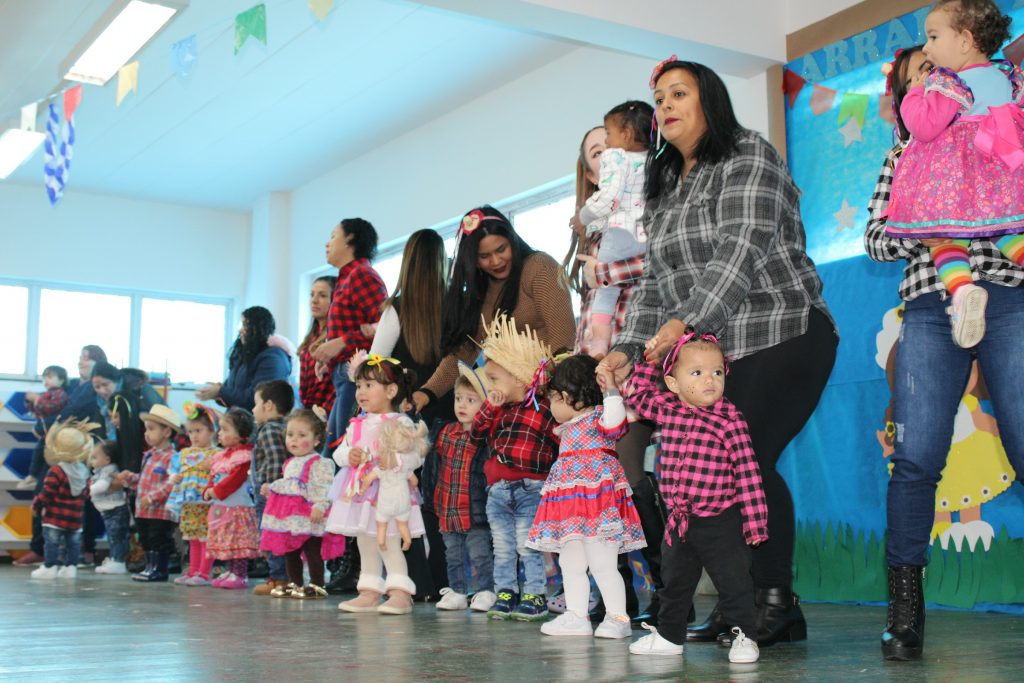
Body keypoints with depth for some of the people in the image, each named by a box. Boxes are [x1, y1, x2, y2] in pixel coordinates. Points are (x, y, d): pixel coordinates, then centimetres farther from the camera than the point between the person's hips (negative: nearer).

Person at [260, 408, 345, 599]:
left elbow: (323, 488, -21)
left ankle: (316, 585, 1)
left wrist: (319, 506, -31)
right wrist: (271, 488, 20)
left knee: (312, 551, -5)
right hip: (289, 518, 9)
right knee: (290, 552, 16)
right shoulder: (290, 463, 17)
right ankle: (294, 583, 27)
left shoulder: (319, 463, -13)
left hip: (309, 518, -9)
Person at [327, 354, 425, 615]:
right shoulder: (357, 424, 13)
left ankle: (401, 593, -2)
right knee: (365, 544, 12)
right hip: (358, 491, 7)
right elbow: (339, 451, 13)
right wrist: (348, 455, -8)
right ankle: (370, 592, 21)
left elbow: (413, 454, -15)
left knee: (387, 543, -8)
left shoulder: (401, 423, -8)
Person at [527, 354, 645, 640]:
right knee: (570, 565, 11)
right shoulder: (568, 429, 20)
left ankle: (618, 617, 1)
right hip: (571, 508, 10)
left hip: (597, 503, -10)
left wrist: (611, 388, -31)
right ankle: (576, 616, 18)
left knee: (603, 565, -7)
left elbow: (614, 419, -31)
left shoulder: (598, 418, -8)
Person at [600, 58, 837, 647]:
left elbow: (741, 250, -18)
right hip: (710, 351, 7)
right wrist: (631, 347, 0)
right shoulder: (665, 187, 19)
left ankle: (777, 602, -4)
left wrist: (686, 320, -27)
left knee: (747, 459, -17)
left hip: (782, 337, -7)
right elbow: (657, 279, 15)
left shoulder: (748, 155, -3)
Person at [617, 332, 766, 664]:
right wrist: (649, 360, 11)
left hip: (720, 521, -5)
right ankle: (668, 635, 35)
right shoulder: (666, 409, 0)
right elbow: (637, 394, 22)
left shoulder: (729, 418, -13)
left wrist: (754, 521, -14)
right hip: (679, 521, 5)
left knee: (733, 581, 2)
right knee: (675, 582, 19)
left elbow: (748, 471, -13)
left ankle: (743, 635, 16)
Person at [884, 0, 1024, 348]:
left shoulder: (950, 82, -10)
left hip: (951, 177, -6)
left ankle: (961, 287, -30)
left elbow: (924, 126, -16)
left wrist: (914, 97, 2)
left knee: (944, 236, -5)